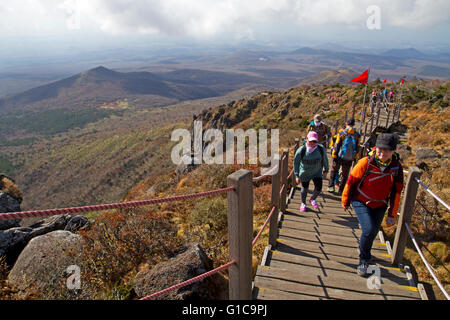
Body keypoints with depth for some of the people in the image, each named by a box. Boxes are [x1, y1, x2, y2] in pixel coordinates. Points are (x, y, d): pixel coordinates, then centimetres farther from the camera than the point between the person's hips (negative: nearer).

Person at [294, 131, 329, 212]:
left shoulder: (321, 149, -19)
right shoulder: (301, 150, -24)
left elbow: (325, 159, 0)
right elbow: (296, 162, -11)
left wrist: (325, 171, 6)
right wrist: (297, 176, -10)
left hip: (317, 172, 1)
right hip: (305, 173, -1)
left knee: (318, 188, -9)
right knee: (304, 189, 11)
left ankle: (313, 199, 25)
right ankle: (303, 203, 39)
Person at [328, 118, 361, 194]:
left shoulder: (341, 133, -8)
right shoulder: (357, 135, 0)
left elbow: (336, 146, -7)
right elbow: (357, 148, 4)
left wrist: (334, 156, 1)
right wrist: (355, 157, 14)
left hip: (340, 157, -2)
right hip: (349, 159, 2)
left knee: (334, 171, 17)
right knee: (345, 175, 14)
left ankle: (331, 186, 11)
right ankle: (341, 190, 20)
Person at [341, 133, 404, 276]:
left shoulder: (397, 167, -12)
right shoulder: (366, 163, -24)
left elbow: (396, 192, -1)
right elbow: (351, 181, -10)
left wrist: (392, 214, 3)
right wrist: (345, 201, 1)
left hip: (379, 206, 4)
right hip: (361, 202, -4)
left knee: (372, 233, 15)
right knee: (369, 230, -18)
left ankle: (364, 252, 47)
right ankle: (364, 260, 7)